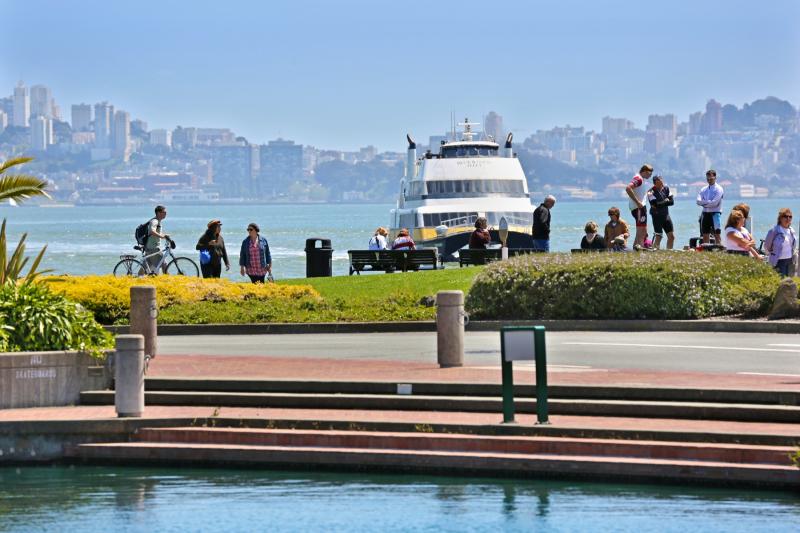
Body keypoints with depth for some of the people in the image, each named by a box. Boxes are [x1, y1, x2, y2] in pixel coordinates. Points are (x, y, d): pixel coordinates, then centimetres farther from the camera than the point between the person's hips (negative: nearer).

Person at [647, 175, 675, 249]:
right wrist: (666, 201, -10)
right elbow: (655, 204, -22)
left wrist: (661, 203, -13)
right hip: (657, 216, -6)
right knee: (658, 236, -10)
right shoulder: (651, 192, -12)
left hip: (666, 215, 6)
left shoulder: (666, 189, 6)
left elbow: (672, 201, 0)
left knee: (671, 236, 7)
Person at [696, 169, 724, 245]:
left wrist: (704, 203, -5)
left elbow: (715, 203, -15)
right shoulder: (704, 189, 12)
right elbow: (698, 201, 0)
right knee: (705, 235, 7)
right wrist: (708, 202, -12)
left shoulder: (718, 189, -4)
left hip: (715, 213, -6)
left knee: (717, 234, -7)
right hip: (705, 213, 6)